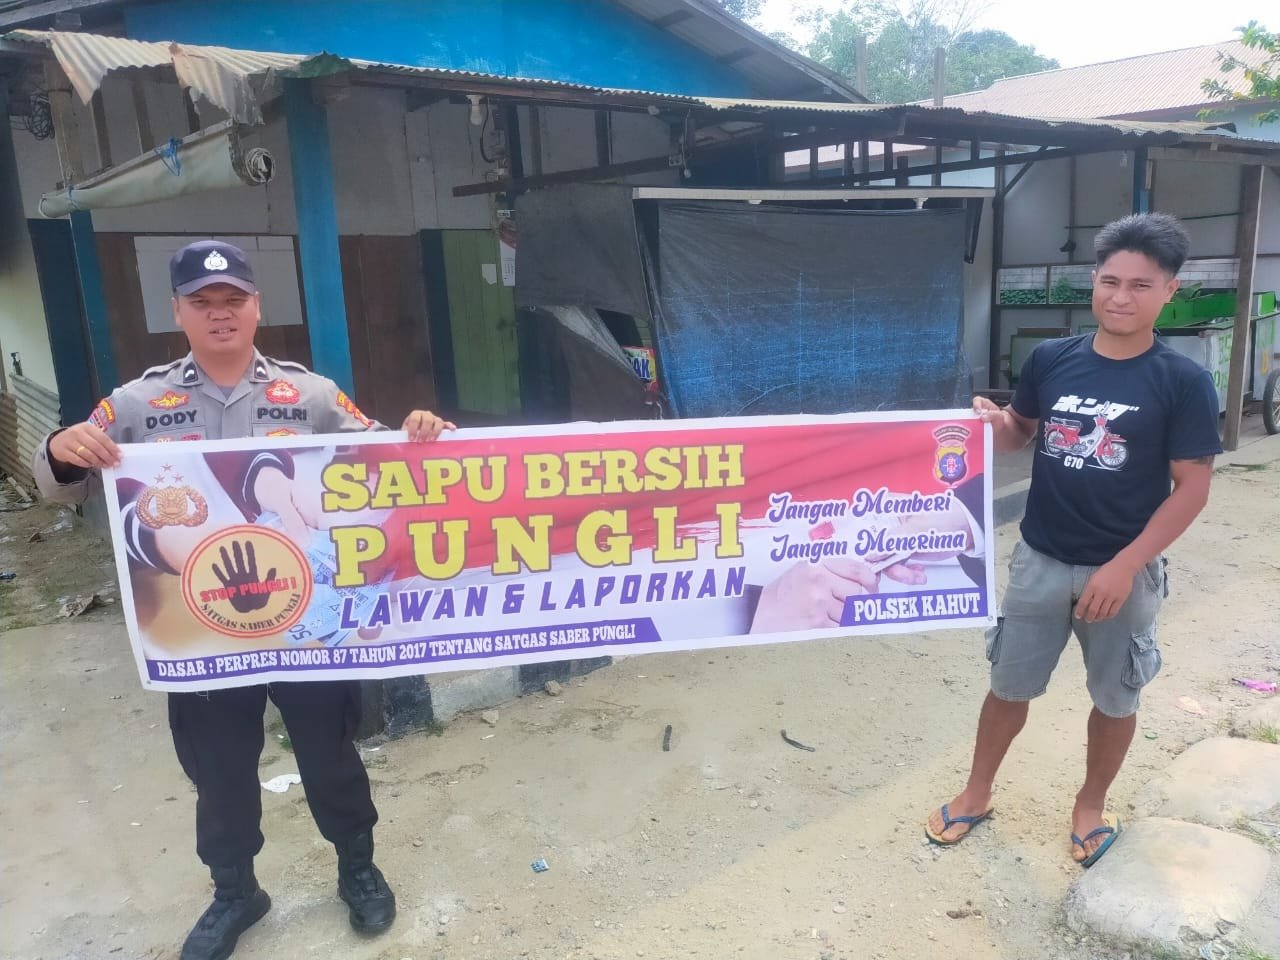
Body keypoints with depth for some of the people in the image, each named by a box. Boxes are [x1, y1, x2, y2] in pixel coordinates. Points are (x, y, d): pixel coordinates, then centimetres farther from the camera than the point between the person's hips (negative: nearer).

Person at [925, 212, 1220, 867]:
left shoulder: (1183, 383, -11)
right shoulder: (1051, 360, -3)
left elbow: (1191, 487, -10)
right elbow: (1020, 433, 11)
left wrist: (1125, 566, -17)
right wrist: (993, 423, -13)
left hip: (1124, 571, -2)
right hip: (1040, 561, 2)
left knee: (1114, 698, 16)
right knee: (1009, 685, 14)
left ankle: (1091, 803, 40)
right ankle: (977, 792, 34)